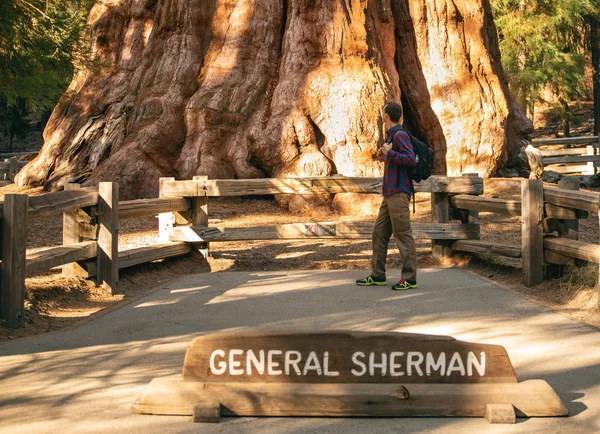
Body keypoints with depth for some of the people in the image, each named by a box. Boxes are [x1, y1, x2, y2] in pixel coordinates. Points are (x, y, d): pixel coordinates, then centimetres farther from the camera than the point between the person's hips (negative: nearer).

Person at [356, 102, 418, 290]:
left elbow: (411, 159, -21)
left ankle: (410, 278, -4)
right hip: (389, 193, 10)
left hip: (398, 193, -10)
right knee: (379, 232, 12)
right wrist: (385, 153, 16)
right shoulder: (392, 136, 18)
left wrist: (389, 153, -15)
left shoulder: (400, 135, -11)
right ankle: (377, 275, 18)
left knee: (403, 234, -7)